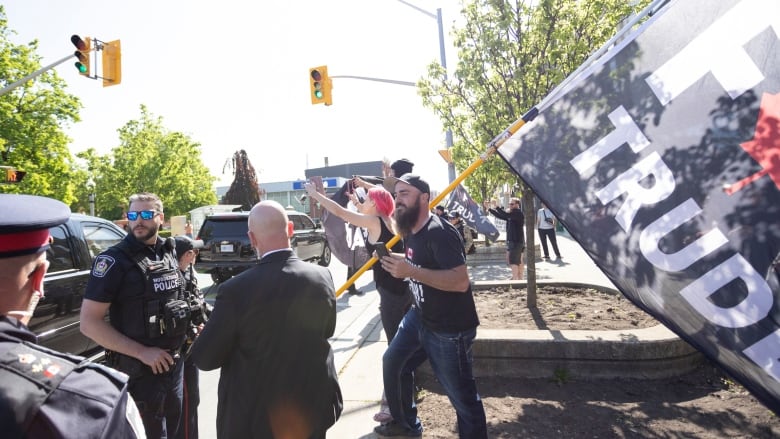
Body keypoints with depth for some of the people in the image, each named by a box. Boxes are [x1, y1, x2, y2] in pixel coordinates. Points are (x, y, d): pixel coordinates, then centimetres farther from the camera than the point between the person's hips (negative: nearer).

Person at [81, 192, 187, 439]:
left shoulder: (169, 254, 5)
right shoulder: (115, 260, -14)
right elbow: (89, 323, -16)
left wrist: (187, 331, 4)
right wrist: (142, 352, -19)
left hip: (174, 362, 6)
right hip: (138, 371, -6)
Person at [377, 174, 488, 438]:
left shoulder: (439, 232, -24)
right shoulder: (409, 232, 5)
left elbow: (461, 281, -33)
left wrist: (411, 271, -35)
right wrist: (393, 263, 6)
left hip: (449, 329, -10)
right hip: (419, 317, 10)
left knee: (462, 397, 3)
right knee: (392, 363, 22)